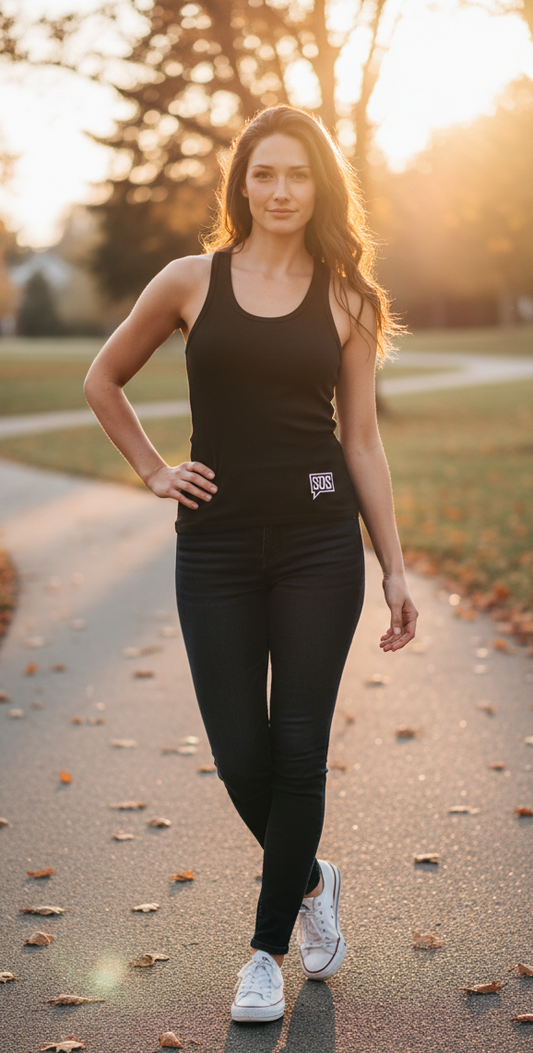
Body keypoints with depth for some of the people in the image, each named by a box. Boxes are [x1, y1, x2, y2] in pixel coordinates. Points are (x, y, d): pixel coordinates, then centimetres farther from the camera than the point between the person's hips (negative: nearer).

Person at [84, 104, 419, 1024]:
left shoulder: (346, 299, 5)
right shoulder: (192, 281, 4)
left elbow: (362, 440, 6)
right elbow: (103, 381, 16)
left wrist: (394, 568, 4)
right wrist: (152, 471, 7)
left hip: (319, 542, 0)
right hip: (217, 544, 1)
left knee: (298, 752, 0)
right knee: (242, 759, 2)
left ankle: (269, 948, 18)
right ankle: (310, 881, 34)